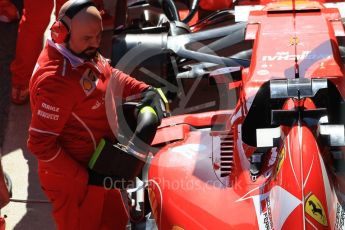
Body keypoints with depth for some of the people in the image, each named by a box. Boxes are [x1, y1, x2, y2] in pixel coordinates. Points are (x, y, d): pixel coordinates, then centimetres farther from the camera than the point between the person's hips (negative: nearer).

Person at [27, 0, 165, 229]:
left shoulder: (82, 52, -6)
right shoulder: (57, 81, -33)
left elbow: (110, 75, 16)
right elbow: (40, 143, -30)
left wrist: (143, 90, -1)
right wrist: (84, 177, -26)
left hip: (97, 167, 9)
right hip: (72, 181, -9)